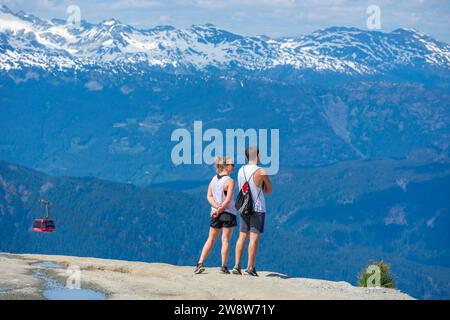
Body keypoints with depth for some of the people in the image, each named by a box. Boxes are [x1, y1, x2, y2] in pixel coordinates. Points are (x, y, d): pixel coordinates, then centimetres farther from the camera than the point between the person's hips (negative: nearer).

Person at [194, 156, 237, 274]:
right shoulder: (230, 181, -12)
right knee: (225, 240, 1)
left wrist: (217, 207, -9)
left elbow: (209, 196, 0)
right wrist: (220, 210, -11)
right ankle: (224, 267, 2)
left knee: (211, 239, 11)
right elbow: (228, 200, -19)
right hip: (228, 213, -5)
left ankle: (200, 263, 3)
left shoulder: (213, 179, 6)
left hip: (215, 213, 5)